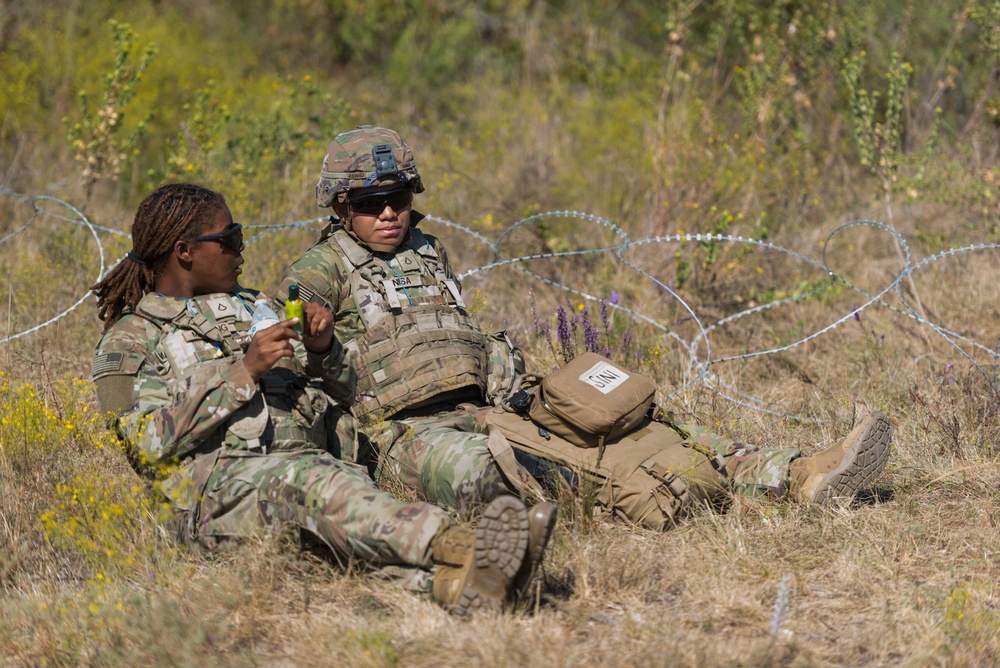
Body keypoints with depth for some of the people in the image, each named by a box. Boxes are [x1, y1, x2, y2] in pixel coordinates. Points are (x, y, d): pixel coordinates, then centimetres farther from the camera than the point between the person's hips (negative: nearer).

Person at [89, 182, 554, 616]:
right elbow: (150, 442, -3)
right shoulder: (128, 341, 14)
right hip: (217, 483, -5)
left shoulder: (250, 307, 31)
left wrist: (323, 350, 7)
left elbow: (337, 395, 30)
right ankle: (460, 549, -65)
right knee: (316, 485, -39)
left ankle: (451, 581, -66)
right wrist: (244, 372, -7)